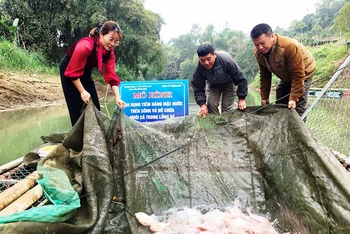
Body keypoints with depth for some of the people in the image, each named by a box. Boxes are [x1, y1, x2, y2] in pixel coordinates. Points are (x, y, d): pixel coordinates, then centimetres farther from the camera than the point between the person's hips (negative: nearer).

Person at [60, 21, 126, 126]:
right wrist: (82, 91, -28)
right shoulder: (85, 46, -35)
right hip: (69, 69, -6)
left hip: (86, 72, 7)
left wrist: (117, 97, -28)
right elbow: (73, 72, -29)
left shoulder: (109, 51, -15)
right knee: (77, 107, -8)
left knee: (95, 106, 5)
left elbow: (111, 75, -18)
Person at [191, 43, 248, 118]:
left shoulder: (227, 61, -39)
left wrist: (241, 99, -25)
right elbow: (198, 88, -20)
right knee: (211, 105, -12)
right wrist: (202, 104, -33)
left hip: (229, 83, -2)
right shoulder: (199, 68, -30)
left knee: (227, 108, -6)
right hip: (212, 84, 2)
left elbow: (240, 79, -28)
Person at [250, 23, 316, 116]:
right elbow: (265, 75, -5)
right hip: (286, 77, 6)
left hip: (303, 72, -6)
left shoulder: (289, 47, -38)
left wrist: (294, 98, -32)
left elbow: (298, 75, -33)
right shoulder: (258, 53, -18)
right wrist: (264, 97, -6)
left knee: (297, 108, -14)